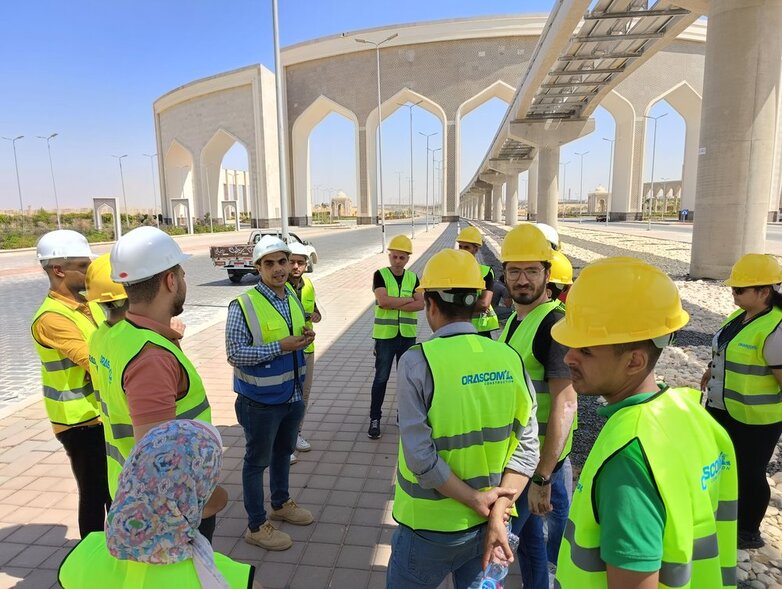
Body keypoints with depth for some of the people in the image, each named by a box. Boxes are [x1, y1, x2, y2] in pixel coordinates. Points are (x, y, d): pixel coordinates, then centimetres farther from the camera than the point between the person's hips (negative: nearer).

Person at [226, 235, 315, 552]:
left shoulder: (294, 298, 1)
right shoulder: (243, 305, -20)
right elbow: (235, 354, -21)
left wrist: (306, 336, -9)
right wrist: (281, 347, -26)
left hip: (294, 394, 7)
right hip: (261, 400, -7)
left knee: (284, 451, 25)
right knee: (257, 461, 11)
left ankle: (281, 503, 48)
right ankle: (256, 525, 29)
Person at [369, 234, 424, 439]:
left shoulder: (413, 277, 4)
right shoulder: (380, 275, -5)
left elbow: (420, 304, -8)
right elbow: (383, 301, -19)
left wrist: (393, 304, -17)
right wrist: (408, 300, -11)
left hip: (408, 335, 3)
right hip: (385, 334, -3)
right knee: (381, 378, 3)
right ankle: (375, 419, 12)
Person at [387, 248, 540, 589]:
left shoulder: (417, 361, -21)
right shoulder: (510, 359, -9)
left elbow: (421, 457, -22)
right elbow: (526, 448, -8)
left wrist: (478, 501, -12)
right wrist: (498, 512, -7)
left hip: (431, 526, -3)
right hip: (486, 524, 4)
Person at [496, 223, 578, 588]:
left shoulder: (554, 323, -21)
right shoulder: (516, 318, 7)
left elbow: (566, 404, -26)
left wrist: (542, 478, -26)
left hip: (537, 458, -8)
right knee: (530, 534, 23)